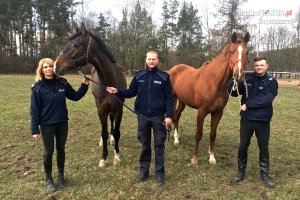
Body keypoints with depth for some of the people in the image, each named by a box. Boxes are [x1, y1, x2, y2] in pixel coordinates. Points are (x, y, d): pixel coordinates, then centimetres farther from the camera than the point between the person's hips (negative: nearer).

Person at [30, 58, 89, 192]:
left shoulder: (62, 83, -3)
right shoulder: (38, 87, -11)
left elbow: (75, 96, 7)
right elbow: (34, 110, -9)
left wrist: (84, 85, -7)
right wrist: (35, 130, -11)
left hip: (62, 123, 3)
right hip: (47, 125, -3)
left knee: (61, 150, 15)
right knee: (49, 152, 10)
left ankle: (61, 175, 34)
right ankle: (48, 178, 29)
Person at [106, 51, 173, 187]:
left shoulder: (164, 77, -4)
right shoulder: (139, 76, 3)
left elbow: (169, 98, -4)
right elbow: (131, 92, 7)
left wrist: (169, 115, -11)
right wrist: (117, 91, -10)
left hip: (158, 116, -2)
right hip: (142, 115, 2)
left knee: (159, 145, 6)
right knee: (144, 144, 14)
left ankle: (159, 173, 19)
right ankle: (144, 170, 29)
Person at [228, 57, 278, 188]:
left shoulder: (271, 82, -5)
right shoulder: (246, 78, 0)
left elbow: (266, 99, -19)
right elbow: (234, 93, -3)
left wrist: (248, 104, -22)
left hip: (263, 120, -1)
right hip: (246, 119, 1)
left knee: (264, 148, 13)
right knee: (243, 146, 9)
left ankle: (264, 174, 30)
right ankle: (241, 172, 26)